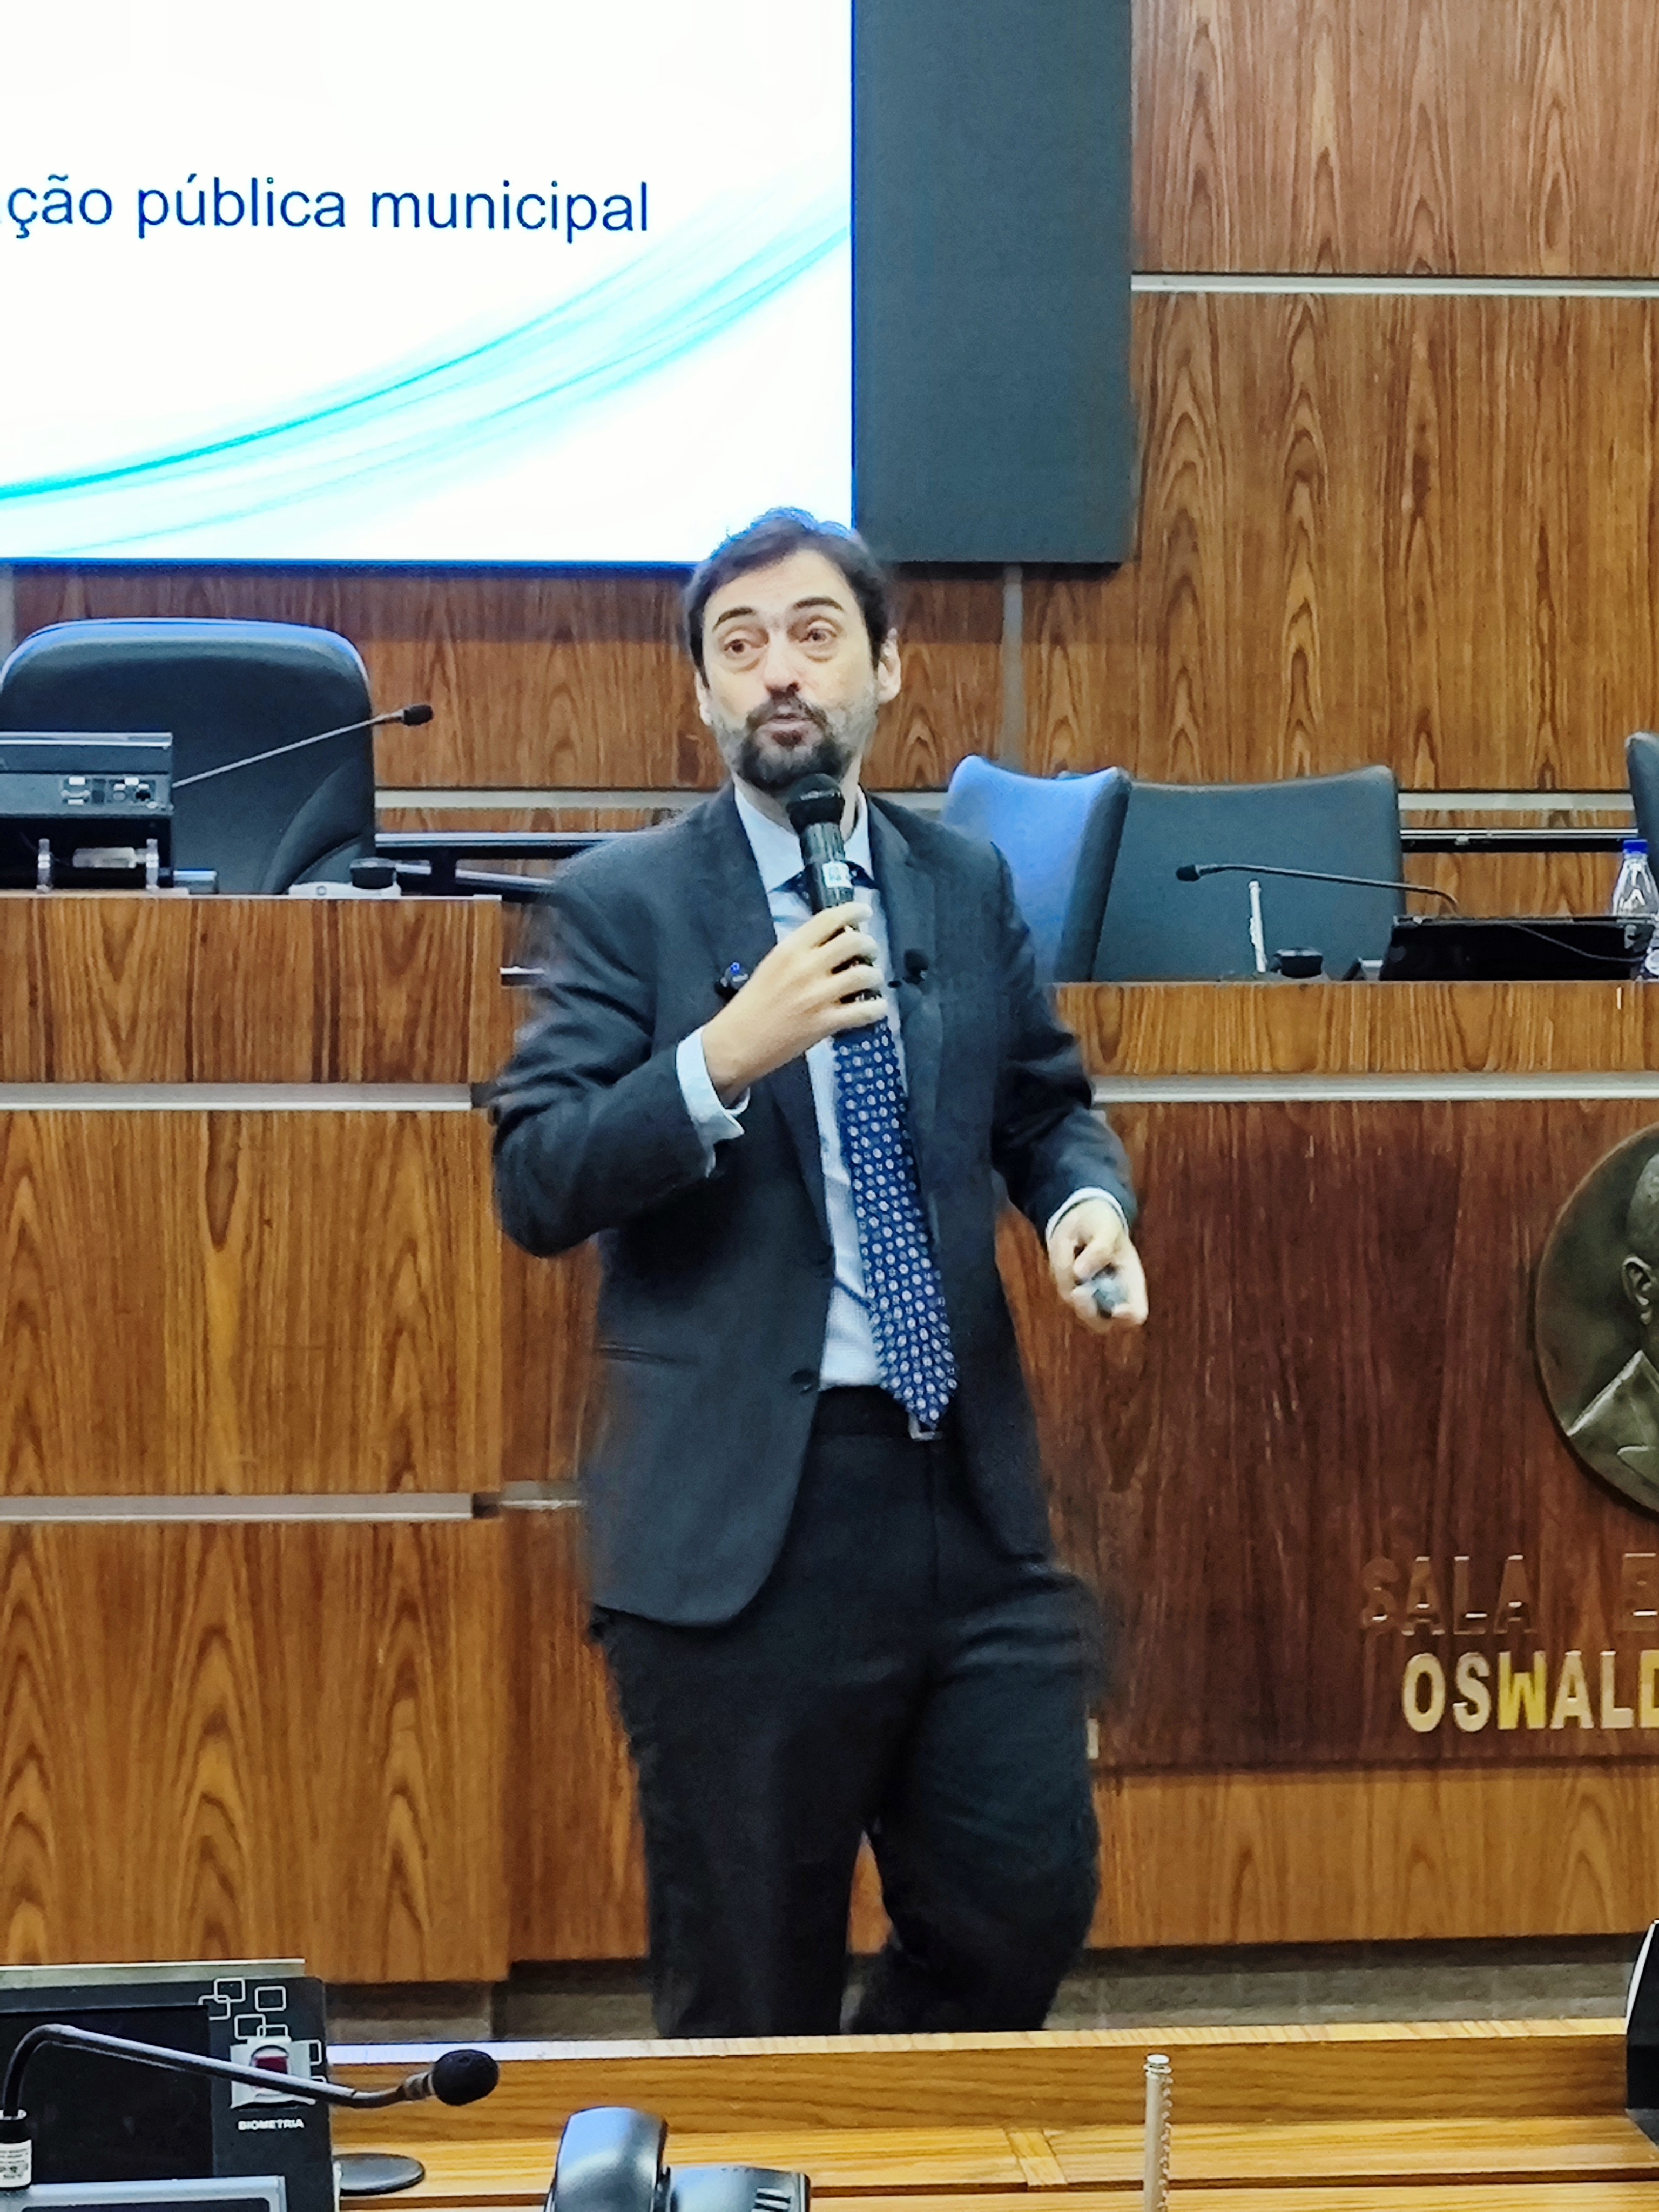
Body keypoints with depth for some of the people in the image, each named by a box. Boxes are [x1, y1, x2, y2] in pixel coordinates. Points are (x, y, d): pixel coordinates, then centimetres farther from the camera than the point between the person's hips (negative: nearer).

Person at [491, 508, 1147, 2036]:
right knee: (752, 1985, 7)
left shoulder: (967, 885, 10)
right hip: (740, 1509, -4)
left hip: (967, 1489, 4)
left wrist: (1089, 1197, -2)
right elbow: (534, 1187, -9)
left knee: (1029, 1898, 7)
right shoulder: (626, 903, -3)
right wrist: (724, 1057, -23)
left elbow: (1047, 1103, 21)